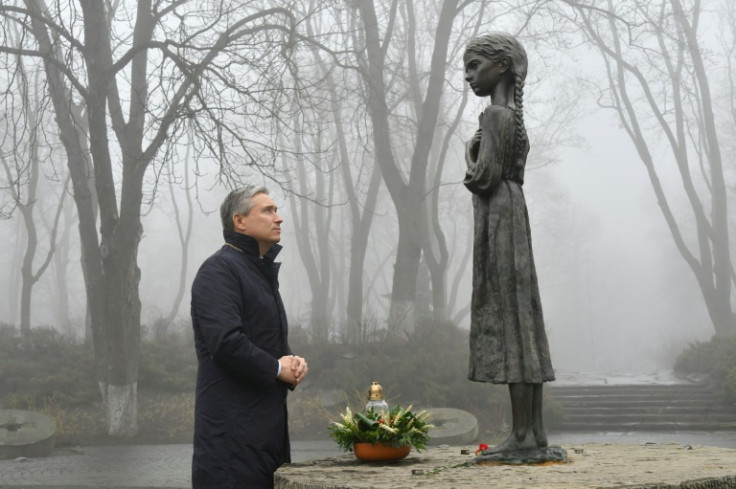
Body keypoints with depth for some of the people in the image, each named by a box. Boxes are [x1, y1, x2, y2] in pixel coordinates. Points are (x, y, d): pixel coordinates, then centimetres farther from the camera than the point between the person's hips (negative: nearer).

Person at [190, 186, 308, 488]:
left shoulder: (262, 272, 21)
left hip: (267, 423, 9)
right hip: (232, 426, -9)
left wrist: (293, 363, 5)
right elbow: (225, 342, -23)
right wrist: (276, 368, -10)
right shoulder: (219, 270, -10)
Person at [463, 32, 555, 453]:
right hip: (511, 215, 10)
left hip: (498, 219, -10)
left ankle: (522, 432, -10)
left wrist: (469, 156, 0)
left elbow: (485, 177, -17)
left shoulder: (496, 115, -10)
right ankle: (535, 430, 8)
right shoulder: (515, 118, 19)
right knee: (521, 322, 7)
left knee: (509, 319, -11)